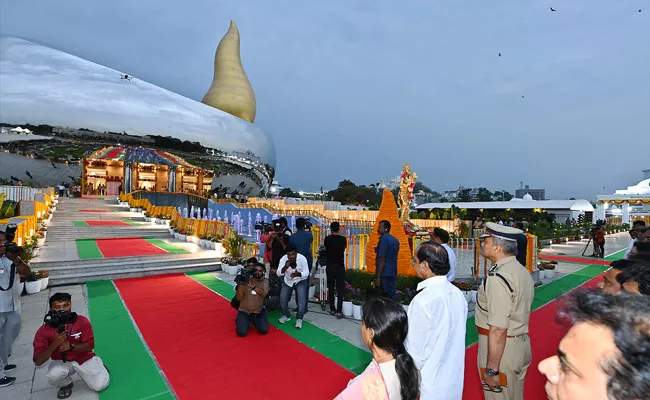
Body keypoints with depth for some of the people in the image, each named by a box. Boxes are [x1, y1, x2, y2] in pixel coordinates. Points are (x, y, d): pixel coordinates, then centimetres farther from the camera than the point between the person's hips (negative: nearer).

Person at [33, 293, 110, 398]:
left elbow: (90, 346, -14)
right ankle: (66, 384, 5)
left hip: (84, 359, -1)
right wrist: (54, 344, -34)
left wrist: (71, 346, -32)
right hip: (61, 362, 1)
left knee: (100, 386, -12)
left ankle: (98, 365, 21)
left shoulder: (82, 321, -17)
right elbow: (38, 362, -18)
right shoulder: (44, 331, -16)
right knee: (53, 377, -32)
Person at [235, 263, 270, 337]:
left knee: (264, 330, -15)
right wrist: (240, 284, -23)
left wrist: (252, 286, -34)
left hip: (259, 312, 1)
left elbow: (264, 293, -22)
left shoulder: (265, 281, -3)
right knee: (242, 333, -18)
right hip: (244, 311, 0)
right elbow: (239, 298, -10)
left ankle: (254, 321, 17)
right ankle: (244, 321, 17)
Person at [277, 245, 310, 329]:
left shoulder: (302, 258, -27)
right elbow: (279, 273, -30)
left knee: (302, 300, -17)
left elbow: (306, 273, -27)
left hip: (301, 281, -2)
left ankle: (299, 319, 6)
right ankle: (287, 315, 25)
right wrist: (285, 267, -50)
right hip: (287, 281, 2)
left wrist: (297, 274, -47)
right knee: (282, 299, -4)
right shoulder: (283, 259, -23)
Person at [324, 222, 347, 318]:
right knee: (340, 289, 2)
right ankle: (339, 311, -1)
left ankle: (332, 309, 19)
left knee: (331, 288, 12)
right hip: (340, 266, -2)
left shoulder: (327, 239, -4)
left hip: (329, 266, 2)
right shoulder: (343, 239, -7)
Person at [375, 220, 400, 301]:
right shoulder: (395, 240, 12)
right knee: (393, 295, 12)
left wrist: (377, 277, -17)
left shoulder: (384, 238, -13)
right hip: (393, 273, 8)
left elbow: (382, 259, -17)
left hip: (385, 273, -8)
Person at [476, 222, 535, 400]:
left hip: (500, 348, -9)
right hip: (521, 343, 9)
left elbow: (498, 330, -26)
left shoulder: (498, 278, -24)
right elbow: (518, 313, 8)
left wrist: (492, 369, -20)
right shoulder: (522, 271, 5)